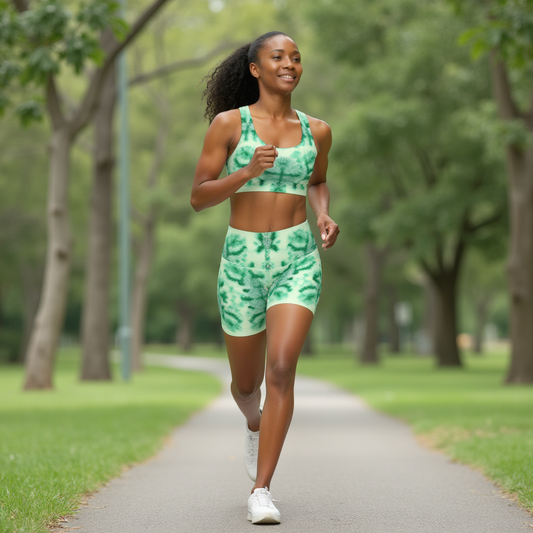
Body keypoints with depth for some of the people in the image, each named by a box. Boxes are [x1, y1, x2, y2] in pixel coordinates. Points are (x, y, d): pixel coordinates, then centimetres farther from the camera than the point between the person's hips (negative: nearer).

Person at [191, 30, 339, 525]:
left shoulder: (316, 130, 7)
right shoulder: (228, 123, -1)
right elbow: (198, 197, -2)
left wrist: (324, 216, 5)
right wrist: (248, 172, -18)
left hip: (297, 259, 0)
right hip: (242, 260, 0)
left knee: (281, 368, -20)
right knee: (246, 382, 13)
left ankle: (261, 491, -15)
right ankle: (255, 423, 51)